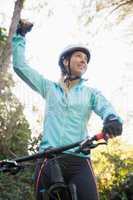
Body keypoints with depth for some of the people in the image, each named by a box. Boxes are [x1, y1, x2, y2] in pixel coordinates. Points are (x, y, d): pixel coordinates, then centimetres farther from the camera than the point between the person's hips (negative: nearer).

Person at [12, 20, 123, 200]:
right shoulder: (49, 88, 20)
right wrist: (20, 34, 21)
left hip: (80, 162, -1)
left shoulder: (91, 93, 18)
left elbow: (105, 107, -3)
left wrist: (112, 118, -27)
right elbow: (20, 65, 20)